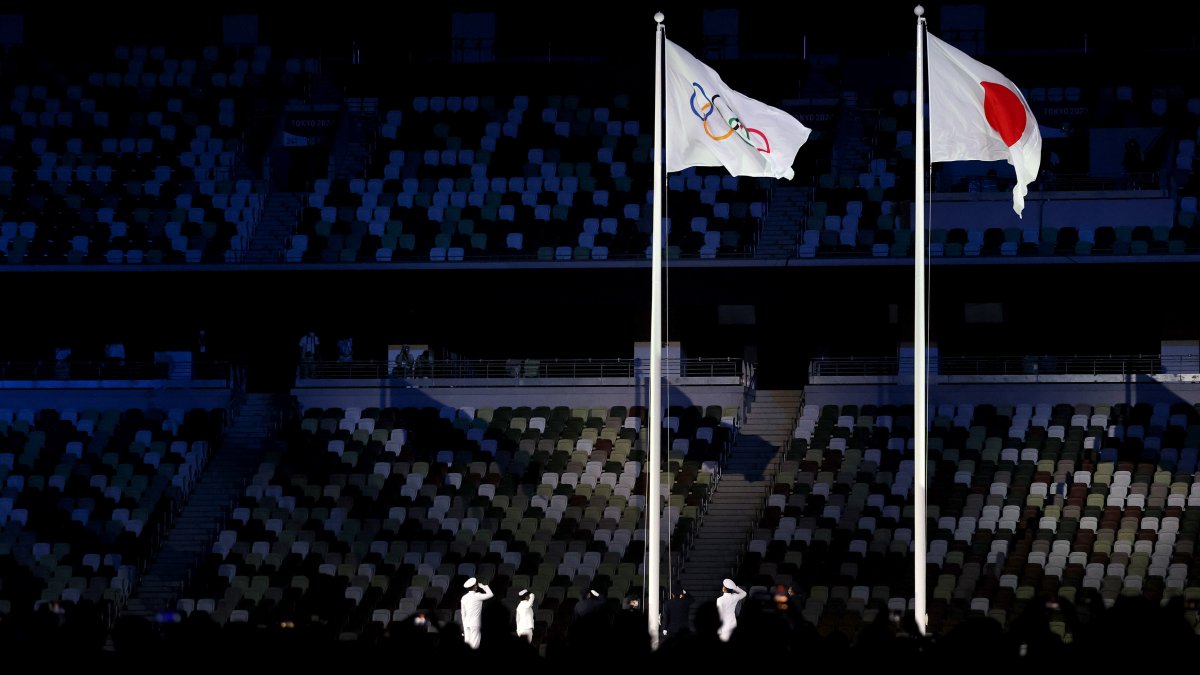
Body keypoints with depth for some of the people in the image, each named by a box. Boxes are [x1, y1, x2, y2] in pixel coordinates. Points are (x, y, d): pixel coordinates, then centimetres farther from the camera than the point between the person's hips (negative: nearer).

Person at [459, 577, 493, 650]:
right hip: (475, 624, -6)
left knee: (467, 642, 7)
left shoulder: (464, 597, 8)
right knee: (474, 645, -6)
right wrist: (483, 586, 7)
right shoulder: (477, 596, -10)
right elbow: (490, 594, -3)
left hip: (466, 623, 6)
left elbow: (463, 613, 14)